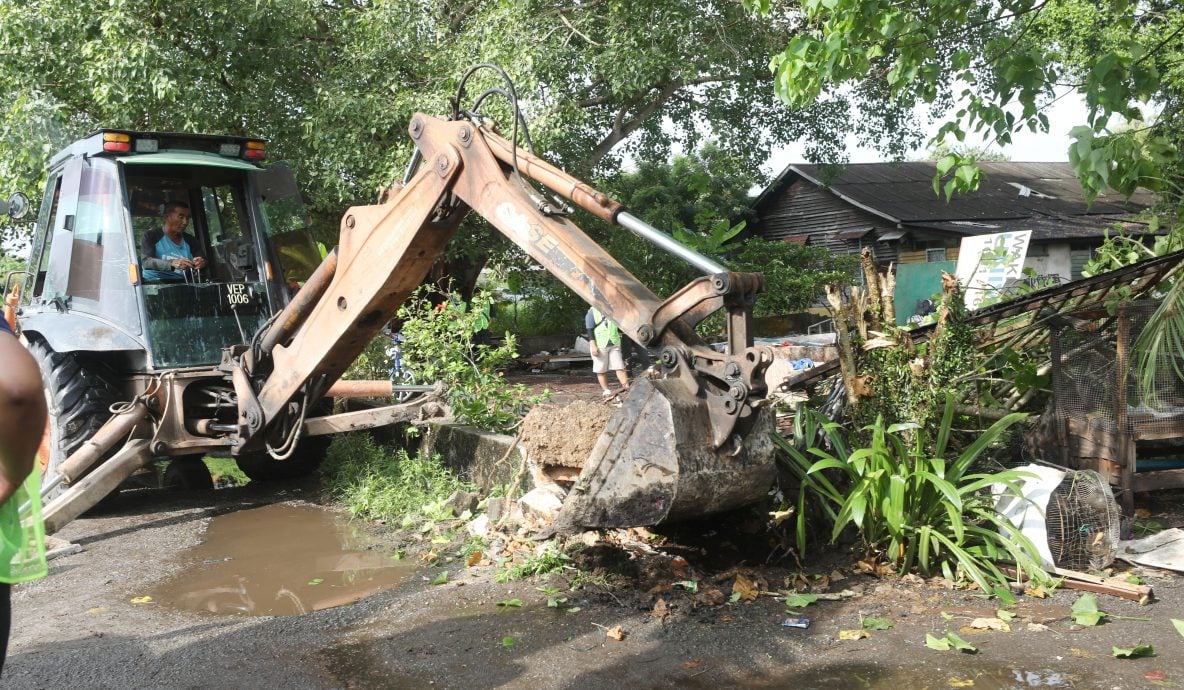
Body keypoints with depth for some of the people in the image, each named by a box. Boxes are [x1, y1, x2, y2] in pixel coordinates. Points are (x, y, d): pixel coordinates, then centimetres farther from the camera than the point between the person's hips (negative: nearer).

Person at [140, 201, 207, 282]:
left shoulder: (189, 240, 13)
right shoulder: (151, 236, 1)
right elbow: (146, 262, -15)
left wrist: (202, 263, -20)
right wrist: (172, 263, -33)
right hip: (155, 283, -4)